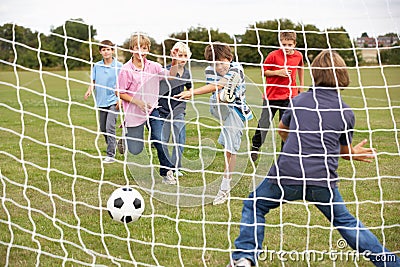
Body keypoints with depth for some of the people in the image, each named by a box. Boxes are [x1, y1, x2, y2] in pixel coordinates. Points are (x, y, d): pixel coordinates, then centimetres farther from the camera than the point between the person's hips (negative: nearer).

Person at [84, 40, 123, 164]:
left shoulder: (119, 66, -5)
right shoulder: (97, 66, 6)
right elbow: (93, 81, 13)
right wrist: (90, 90, -6)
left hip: (113, 101, -5)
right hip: (101, 101, 5)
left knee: (110, 127, -14)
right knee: (103, 129, 12)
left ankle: (111, 155, -10)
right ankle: (112, 147, 32)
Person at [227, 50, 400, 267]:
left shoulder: (299, 100, 11)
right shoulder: (347, 113, 8)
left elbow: (282, 131, 28)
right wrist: (353, 154, 42)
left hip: (287, 175, -1)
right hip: (323, 180, 1)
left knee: (254, 205, 21)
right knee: (345, 222, 22)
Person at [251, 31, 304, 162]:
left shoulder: (298, 56, 1)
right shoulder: (273, 55, -11)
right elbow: (263, 71, -3)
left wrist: (301, 85, 23)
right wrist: (278, 72, -18)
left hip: (289, 96, 2)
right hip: (271, 95, -2)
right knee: (264, 123, 0)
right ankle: (255, 146, 21)